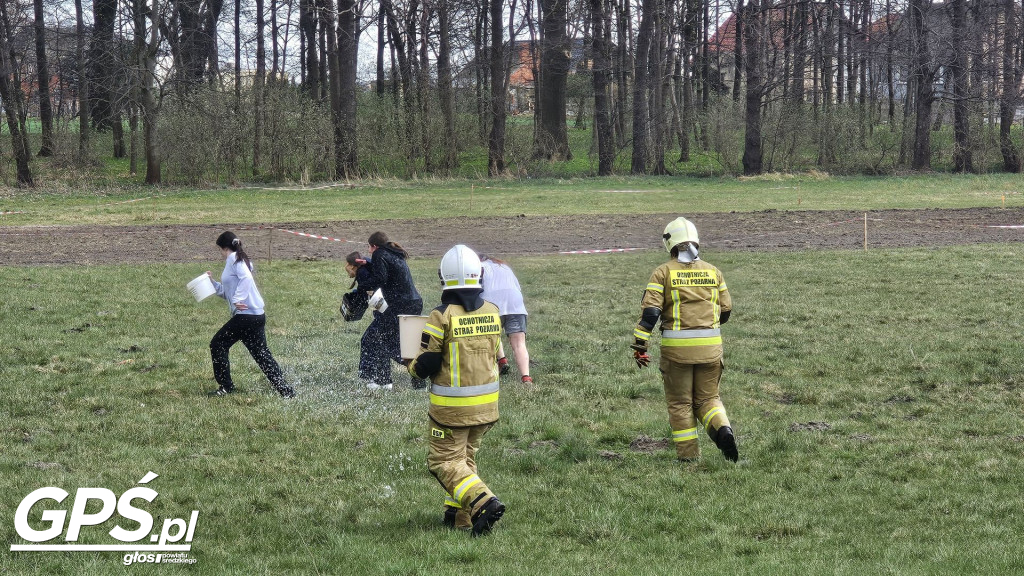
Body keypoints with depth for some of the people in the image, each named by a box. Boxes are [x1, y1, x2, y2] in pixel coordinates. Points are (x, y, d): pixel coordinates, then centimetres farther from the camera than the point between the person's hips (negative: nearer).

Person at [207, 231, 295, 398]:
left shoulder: (234, 259, -6)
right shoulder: (238, 259, 23)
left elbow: (246, 278, -25)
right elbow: (228, 292, 28)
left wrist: (237, 300, -24)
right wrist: (213, 283, 20)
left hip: (246, 315, -10)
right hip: (257, 316, 10)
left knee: (218, 344, 1)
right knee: (261, 353, 12)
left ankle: (225, 387, 5)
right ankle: (285, 390, 8)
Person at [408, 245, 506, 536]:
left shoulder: (442, 316, -17)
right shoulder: (492, 312, 0)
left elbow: (425, 365, -14)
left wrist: (412, 366, 7)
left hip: (452, 406, -6)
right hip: (487, 403, 6)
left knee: (444, 460, 3)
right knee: (466, 456, 21)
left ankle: (483, 503, -16)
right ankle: (458, 514, 22)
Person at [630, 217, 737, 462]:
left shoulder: (664, 272, -3)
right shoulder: (713, 272, 8)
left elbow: (650, 311, -11)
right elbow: (725, 310, 14)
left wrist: (639, 346, -9)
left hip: (677, 348, -3)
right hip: (710, 346, 3)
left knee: (680, 403, 10)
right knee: (707, 398, 14)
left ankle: (688, 454, 11)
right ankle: (723, 430, -13)